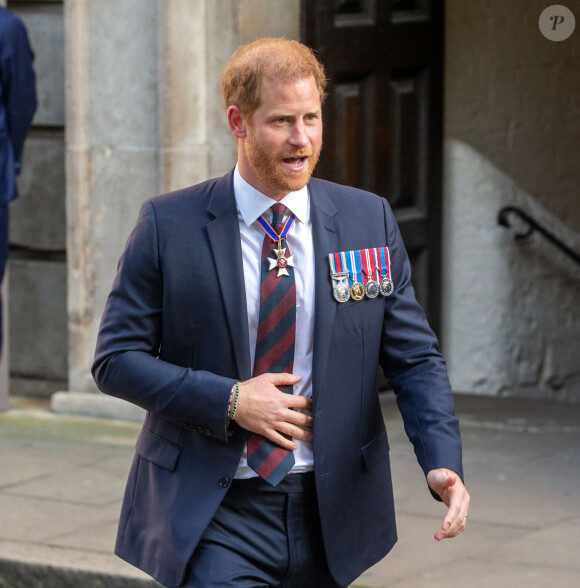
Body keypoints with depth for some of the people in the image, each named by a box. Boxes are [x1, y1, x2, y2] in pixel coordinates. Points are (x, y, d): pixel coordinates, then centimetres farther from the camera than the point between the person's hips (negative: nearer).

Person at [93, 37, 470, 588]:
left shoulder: (369, 221, 3)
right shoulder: (168, 226, -5)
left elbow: (415, 358, 3)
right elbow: (115, 359, -4)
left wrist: (443, 462, -14)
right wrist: (228, 401, -16)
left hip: (331, 510, 3)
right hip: (215, 518, -3)